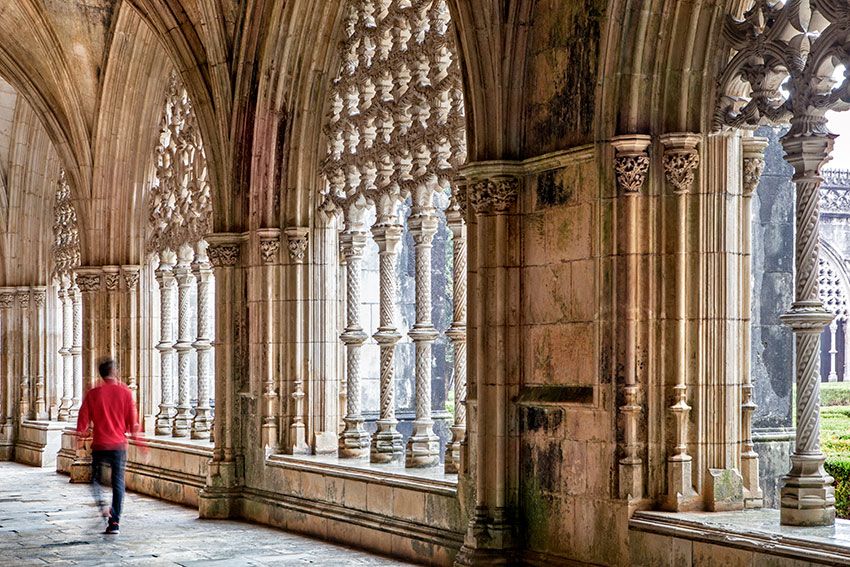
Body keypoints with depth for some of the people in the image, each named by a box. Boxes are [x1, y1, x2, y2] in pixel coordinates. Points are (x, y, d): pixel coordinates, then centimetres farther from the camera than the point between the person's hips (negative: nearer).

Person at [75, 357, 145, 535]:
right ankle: (114, 523, 1)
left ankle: (102, 504, -10)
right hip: (119, 445, 0)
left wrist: (80, 440, 11)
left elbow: (83, 418, 1)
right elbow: (133, 420, 1)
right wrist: (137, 439, 12)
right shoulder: (125, 392, -1)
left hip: (99, 445, 0)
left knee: (96, 478, 16)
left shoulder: (93, 394, -1)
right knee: (118, 483, 5)